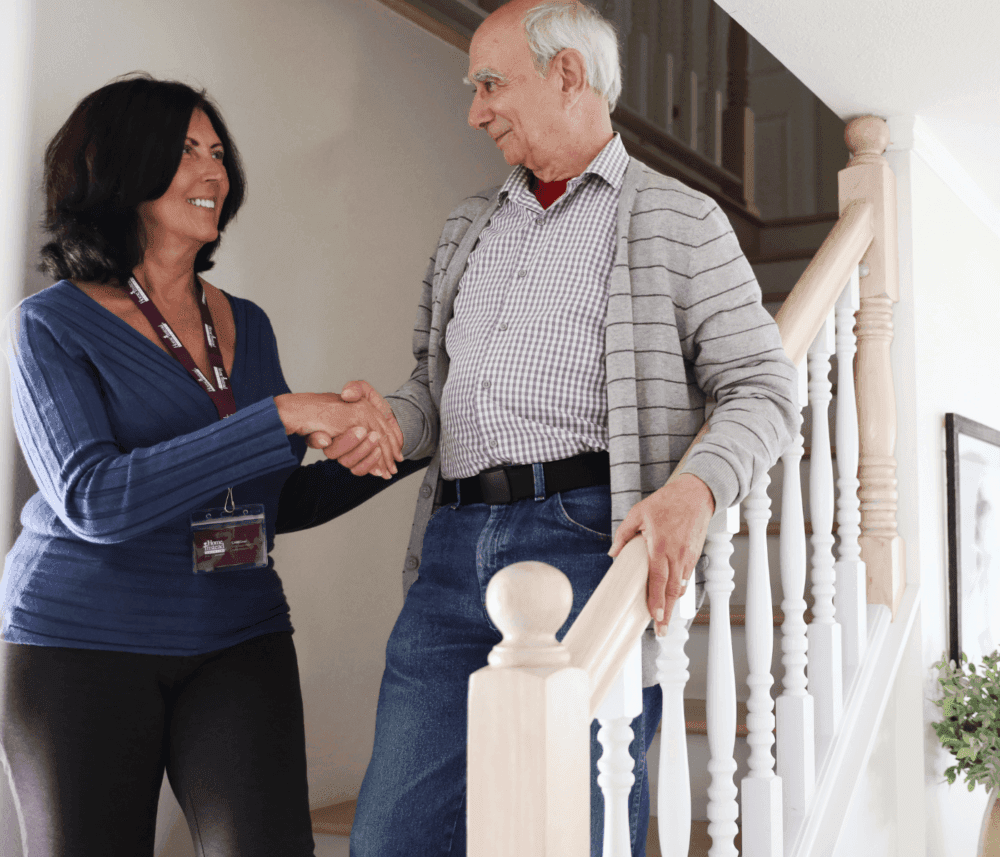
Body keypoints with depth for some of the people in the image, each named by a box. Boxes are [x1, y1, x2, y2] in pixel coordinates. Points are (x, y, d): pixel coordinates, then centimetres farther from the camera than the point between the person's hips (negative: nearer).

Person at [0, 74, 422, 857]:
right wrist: (286, 416, -26)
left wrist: (405, 445, 3)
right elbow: (95, 501, -22)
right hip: (83, 646, -3)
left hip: (237, 642, 4)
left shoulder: (245, 325, 10)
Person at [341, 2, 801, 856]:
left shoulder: (679, 219, 8)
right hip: (454, 547, 5)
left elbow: (761, 386, 1)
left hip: (587, 539, -5)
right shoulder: (469, 227, 25)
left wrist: (697, 487, -18)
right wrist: (389, 418, 2)